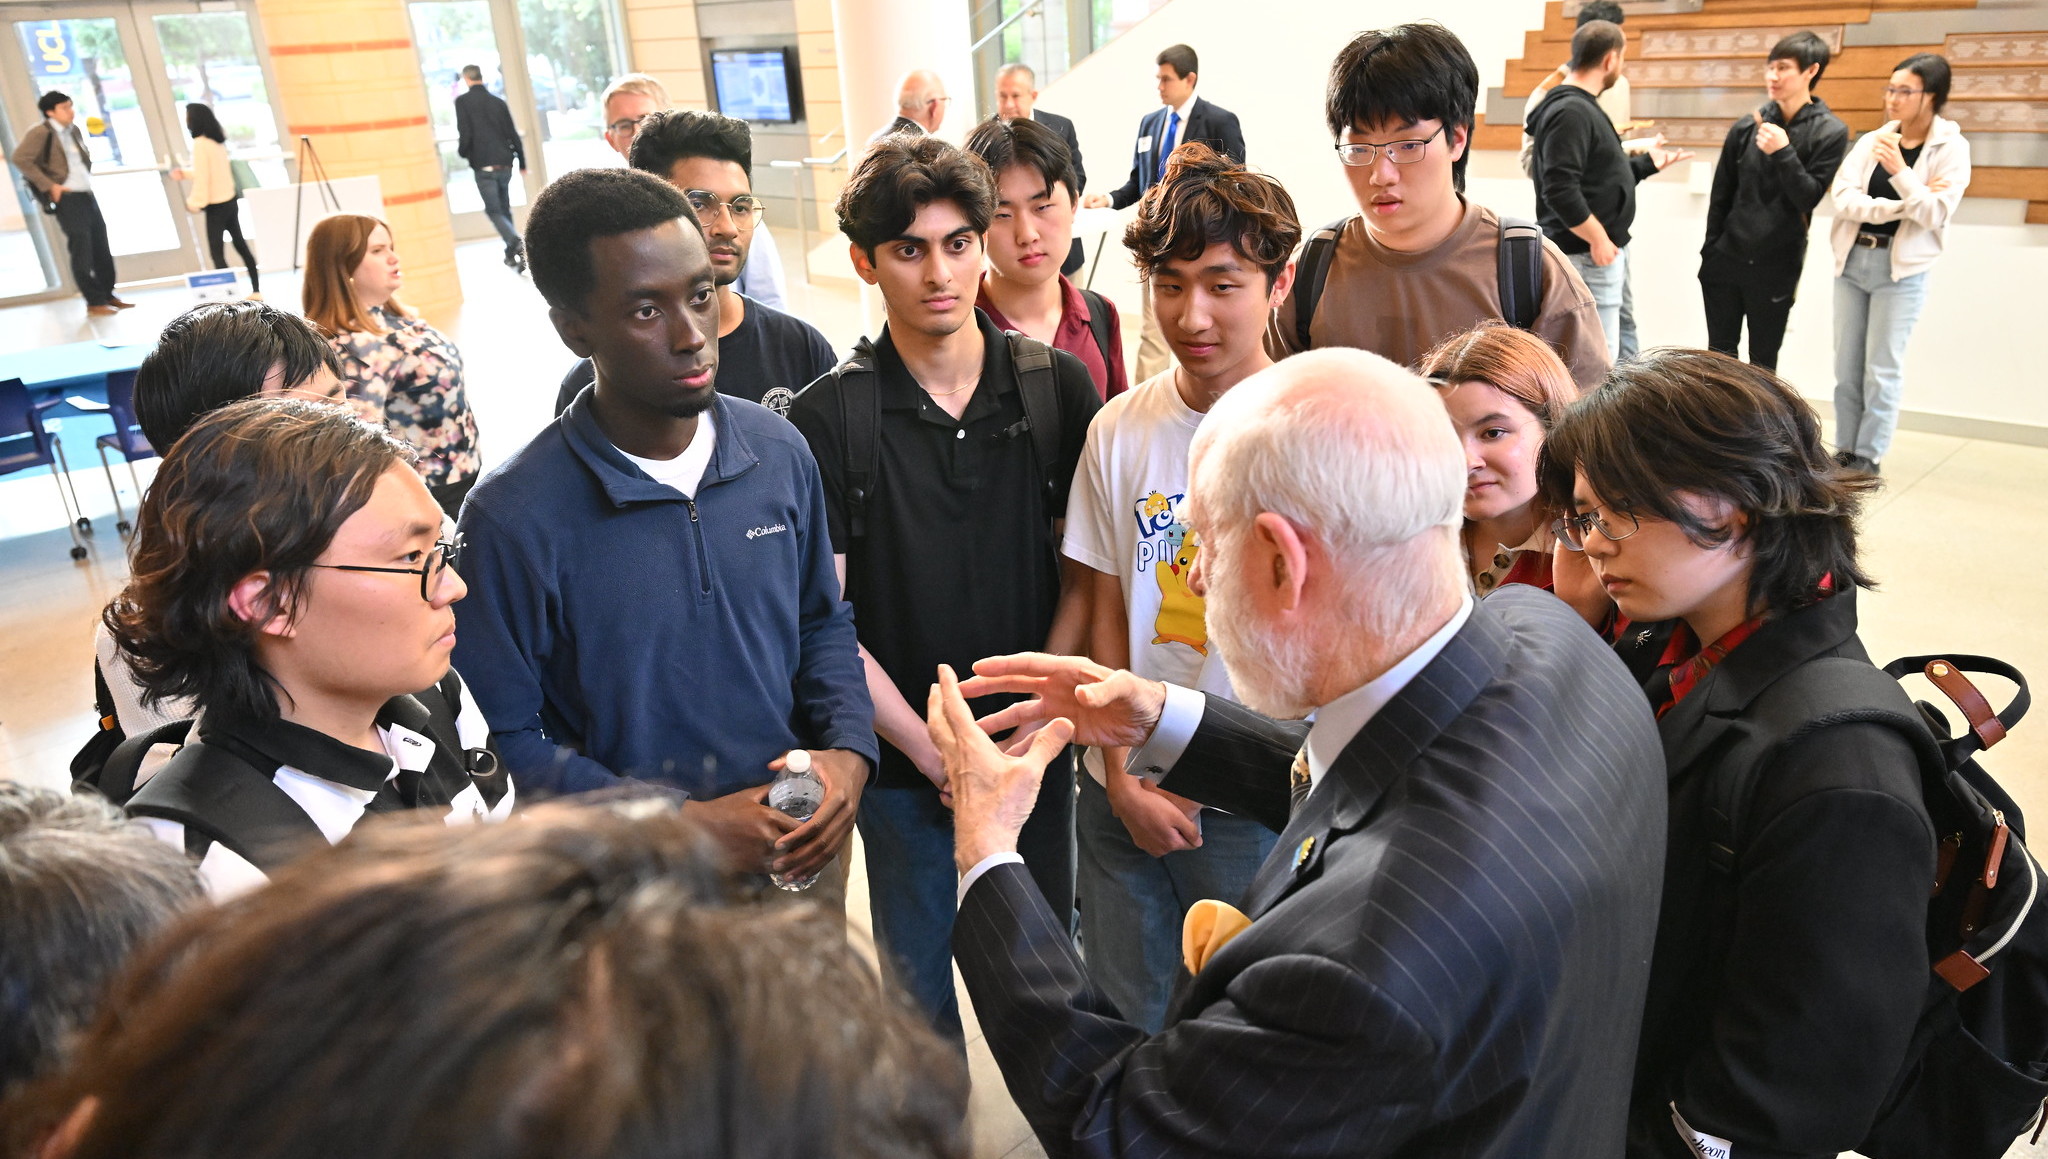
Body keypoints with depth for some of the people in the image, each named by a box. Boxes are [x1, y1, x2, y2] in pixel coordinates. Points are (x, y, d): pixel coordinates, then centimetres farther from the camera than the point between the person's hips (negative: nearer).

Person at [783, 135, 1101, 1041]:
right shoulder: (827, 418, -10)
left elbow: (1084, 571, -1)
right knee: (921, 981, 16)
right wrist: (933, 752, -11)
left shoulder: (1057, 387, -4)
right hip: (903, 763, -1)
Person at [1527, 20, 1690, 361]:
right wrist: (1598, 239, -21)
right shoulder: (1571, 111, -19)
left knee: (1623, 331, 21)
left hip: (1609, 249, 11)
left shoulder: (1584, 106, 14)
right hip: (1588, 254, -11)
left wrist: (1647, 162, 22)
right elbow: (1560, 191, -27)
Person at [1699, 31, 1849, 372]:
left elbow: (1808, 198, -12)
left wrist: (1783, 153, -23)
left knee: (1763, 362, 7)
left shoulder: (1830, 133, -7)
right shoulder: (1747, 125, 0)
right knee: (1719, 354, 9)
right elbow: (1721, 194, 6)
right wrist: (1710, 249, 6)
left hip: (1776, 266, -2)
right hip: (1725, 258, 2)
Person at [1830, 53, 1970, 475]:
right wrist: (1899, 207, -17)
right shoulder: (1872, 140, 5)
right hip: (1852, 260, 4)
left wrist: (1899, 171, -24)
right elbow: (1843, 199, -5)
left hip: (1902, 268, -4)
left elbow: (1936, 214, -14)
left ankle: (1868, 458, 6)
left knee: (1882, 369, -2)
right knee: (1846, 366, 7)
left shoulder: (1951, 148, -4)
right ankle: (1845, 451, 16)